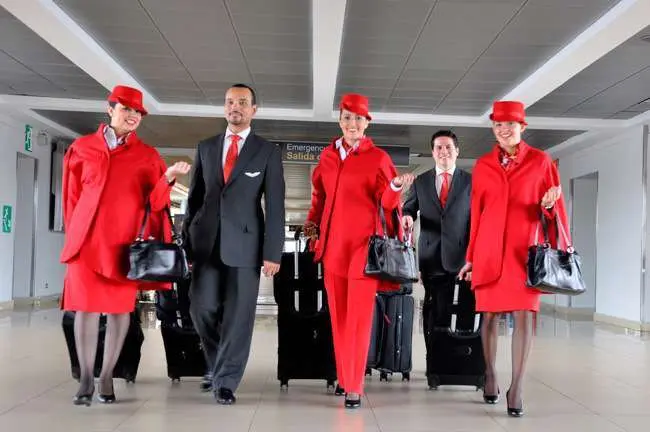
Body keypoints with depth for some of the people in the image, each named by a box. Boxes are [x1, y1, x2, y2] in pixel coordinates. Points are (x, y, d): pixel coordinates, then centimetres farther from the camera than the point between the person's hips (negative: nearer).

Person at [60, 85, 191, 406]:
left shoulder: (147, 156, 7)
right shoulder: (82, 148, 10)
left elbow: (153, 202, 0)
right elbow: (72, 196, 13)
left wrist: (167, 178, -17)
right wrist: (73, 233, 11)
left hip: (126, 239, 0)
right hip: (87, 238, 0)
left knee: (120, 306, 2)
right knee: (86, 305, 0)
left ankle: (107, 377, 13)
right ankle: (86, 378, 9)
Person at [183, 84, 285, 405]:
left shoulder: (268, 152, 4)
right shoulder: (206, 148, 13)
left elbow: (275, 206, -2)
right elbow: (194, 197, 13)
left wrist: (272, 252, -9)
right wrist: (187, 241, 7)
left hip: (244, 242, -2)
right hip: (207, 241, 3)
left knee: (238, 314, 0)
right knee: (202, 306, 1)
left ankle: (226, 381, 13)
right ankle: (216, 365, 26)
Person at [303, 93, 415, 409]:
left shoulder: (378, 157, -1)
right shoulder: (328, 155, 12)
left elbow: (386, 203, -3)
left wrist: (396, 187, -23)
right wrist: (313, 222, 6)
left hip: (363, 244, -4)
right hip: (333, 244, 5)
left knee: (359, 317, -3)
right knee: (338, 315, 11)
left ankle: (354, 386, 4)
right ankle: (343, 377, 25)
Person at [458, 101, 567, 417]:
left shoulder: (540, 161, 4)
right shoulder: (483, 165, 9)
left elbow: (555, 208, 7)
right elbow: (476, 213, 11)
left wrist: (548, 205, -18)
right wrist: (471, 257, 11)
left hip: (525, 249, -2)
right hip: (489, 250, 2)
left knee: (524, 315, -8)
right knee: (489, 315, 6)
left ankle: (516, 388, -3)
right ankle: (490, 376, 23)